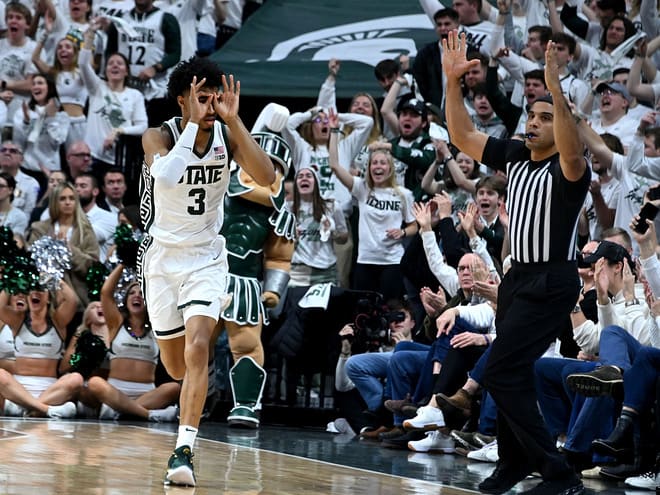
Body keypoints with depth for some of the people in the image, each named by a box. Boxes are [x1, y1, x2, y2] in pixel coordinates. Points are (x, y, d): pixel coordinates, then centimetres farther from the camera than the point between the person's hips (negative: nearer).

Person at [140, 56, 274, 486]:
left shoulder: (227, 134, -8)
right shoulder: (159, 136, -16)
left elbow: (266, 177, -24)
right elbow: (165, 176, -37)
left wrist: (234, 119, -28)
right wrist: (194, 122, -36)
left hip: (206, 257, 0)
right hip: (163, 254, 0)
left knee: (197, 347, -22)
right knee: (176, 366, 13)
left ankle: (185, 450, -20)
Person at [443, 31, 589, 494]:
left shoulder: (567, 170, -15)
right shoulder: (515, 155, 6)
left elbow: (572, 152, -39)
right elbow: (463, 136, 9)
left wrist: (557, 91, -48)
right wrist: (453, 81, -3)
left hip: (550, 282, -8)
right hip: (518, 277, 8)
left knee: (501, 374, -15)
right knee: (512, 374, 18)